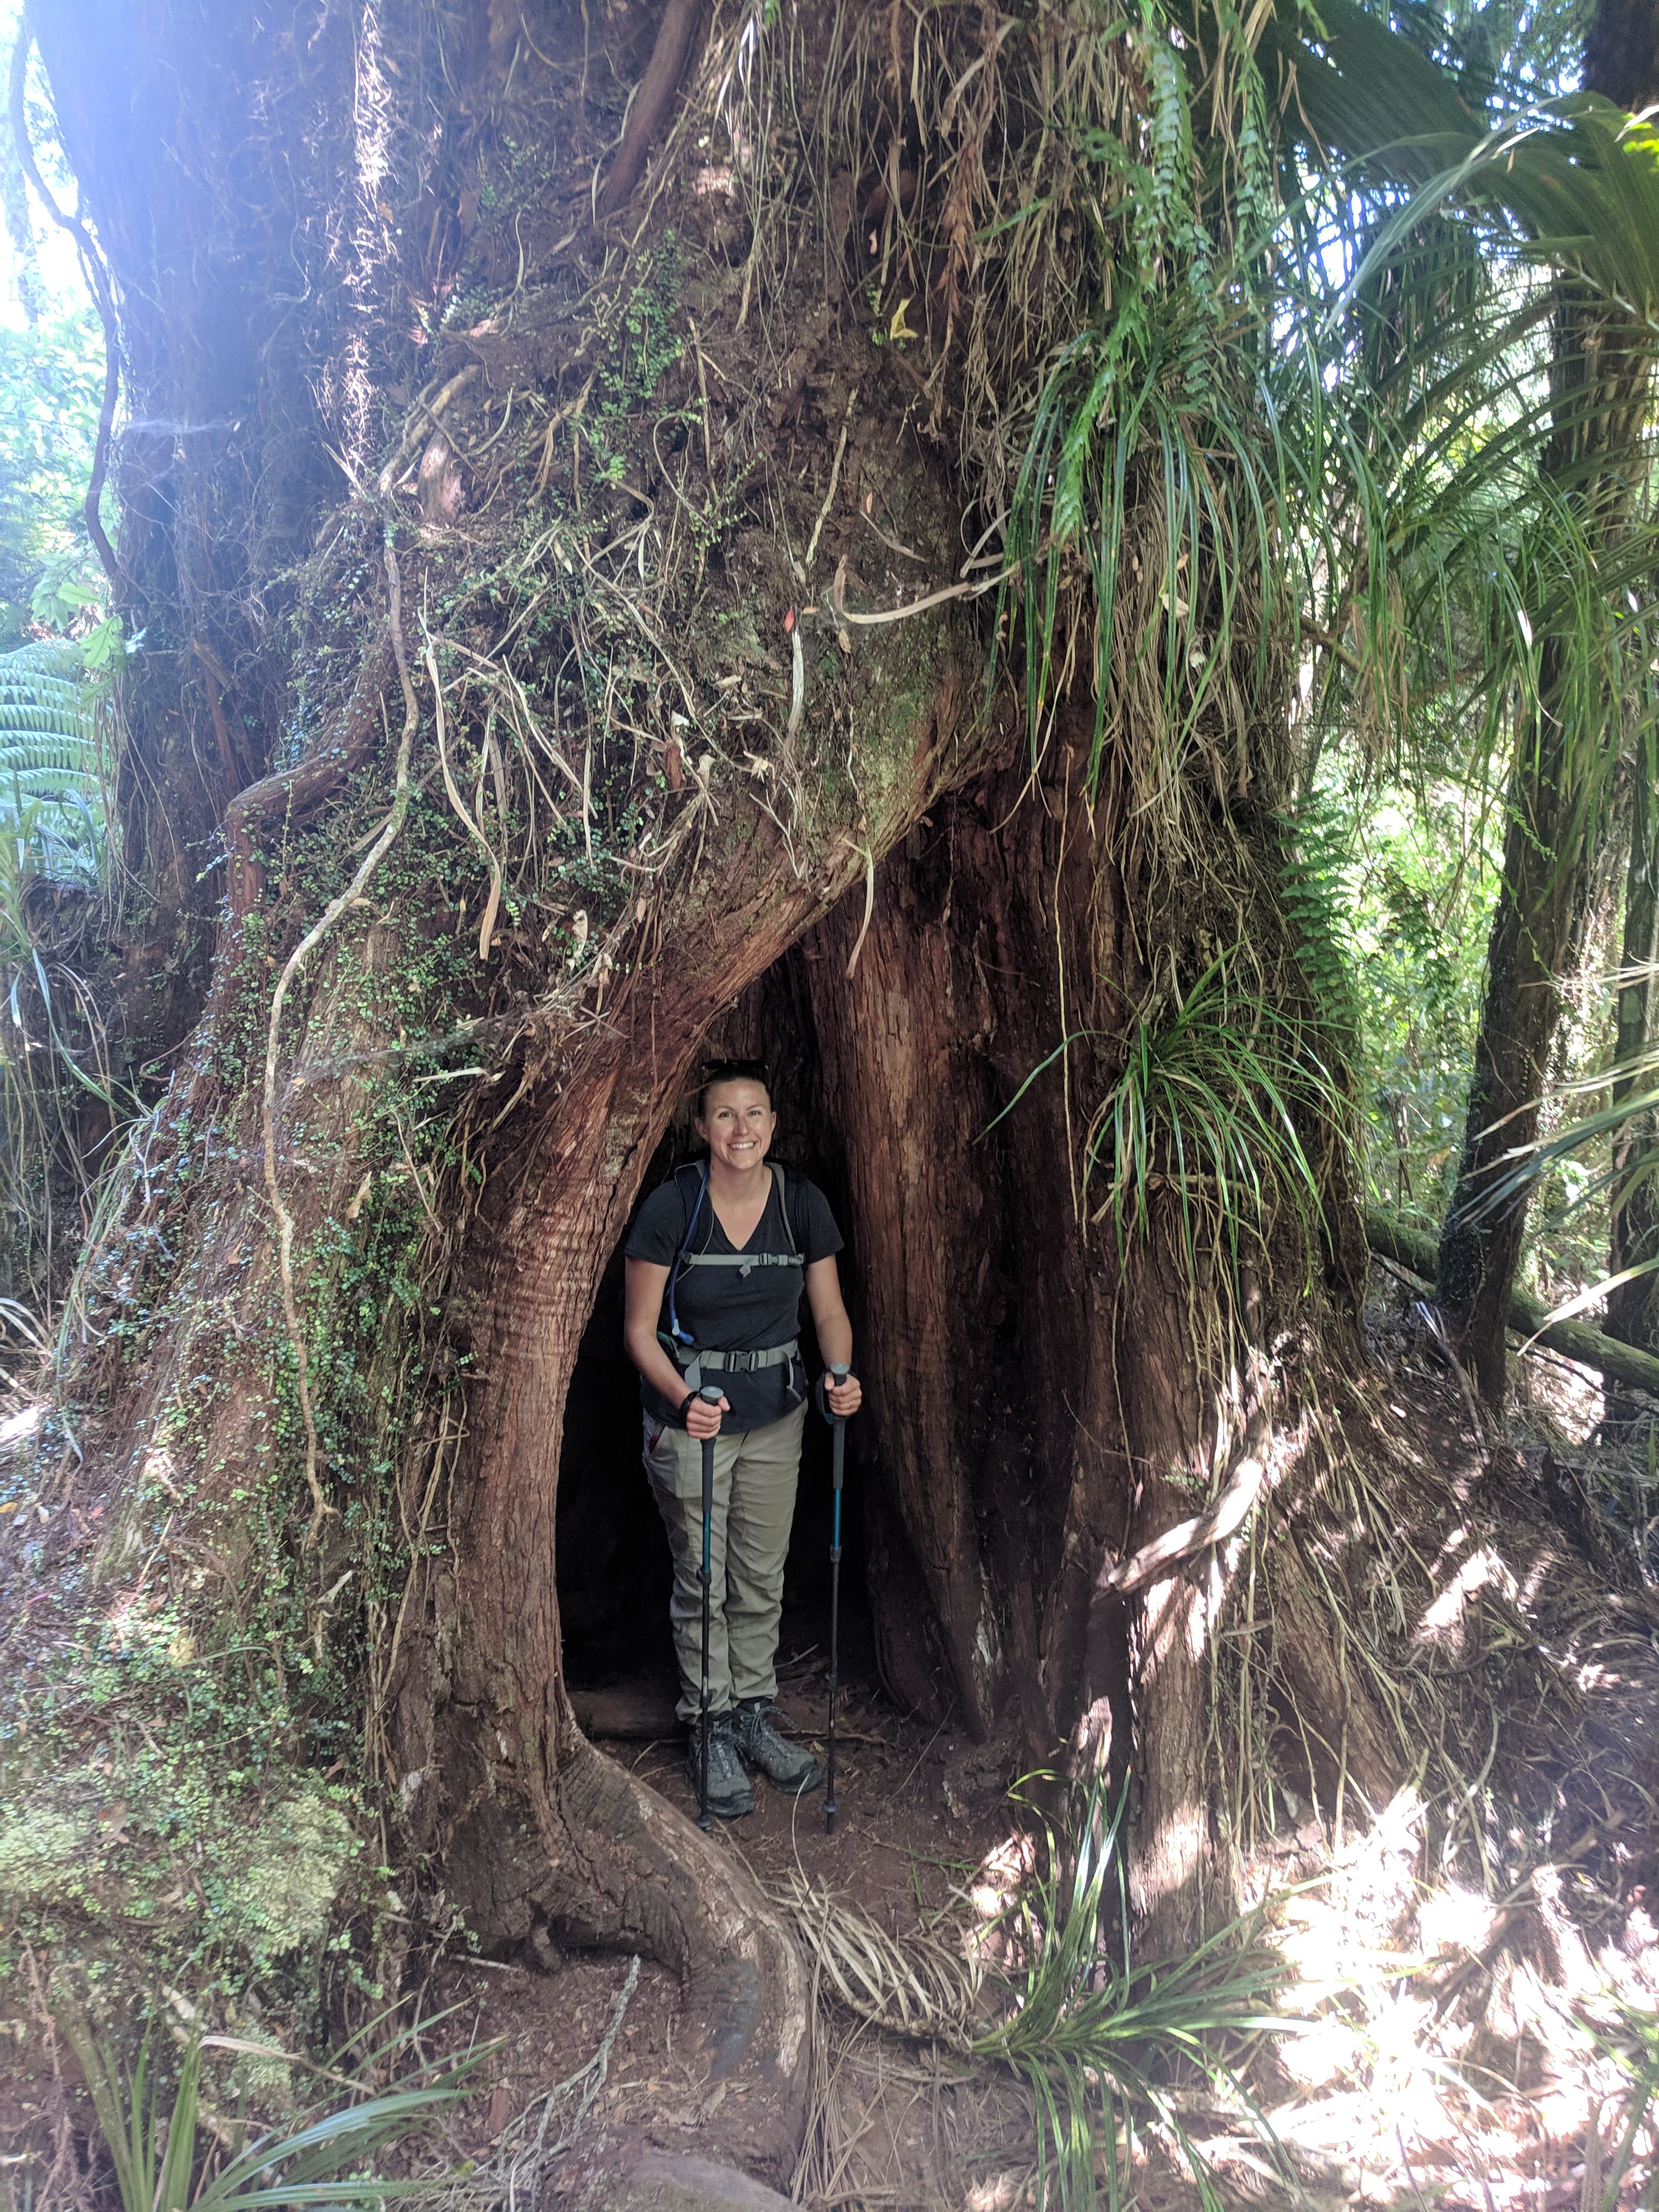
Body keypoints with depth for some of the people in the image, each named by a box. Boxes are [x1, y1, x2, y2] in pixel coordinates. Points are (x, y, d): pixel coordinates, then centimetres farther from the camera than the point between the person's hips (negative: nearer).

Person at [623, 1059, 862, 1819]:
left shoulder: (802, 1202, -7)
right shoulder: (672, 1206, -16)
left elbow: (829, 1310, 3)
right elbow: (640, 1330, -11)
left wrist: (841, 1375, -16)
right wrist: (684, 1399, -27)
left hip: (776, 1412, 3)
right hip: (689, 1410, -3)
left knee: (762, 1578, 14)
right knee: (702, 1579, 6)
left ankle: (754, 1714, 32)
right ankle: (711, 1728, 25)